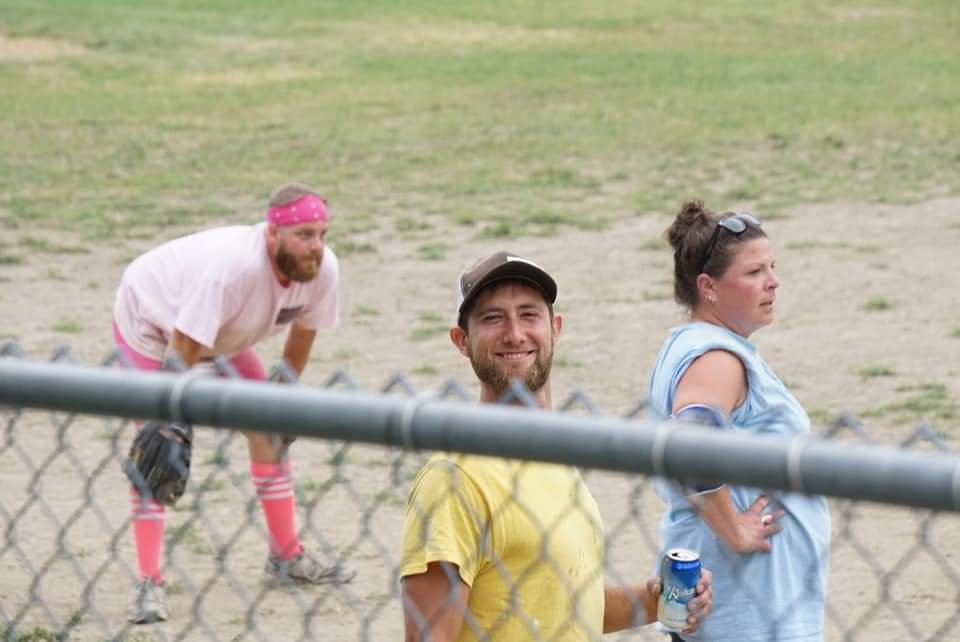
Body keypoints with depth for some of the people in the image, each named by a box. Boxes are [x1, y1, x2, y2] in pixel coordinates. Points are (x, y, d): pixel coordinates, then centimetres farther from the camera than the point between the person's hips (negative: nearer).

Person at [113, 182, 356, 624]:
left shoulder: (322, 269, -23)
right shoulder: (232, 268, -44)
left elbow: (302, 334, -3)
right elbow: (181, 354, -40)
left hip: (222, 333, 7)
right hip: (149, 316, -7)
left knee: (269, 427, 5)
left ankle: (286, 557, 21)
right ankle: (148, 582, -17)